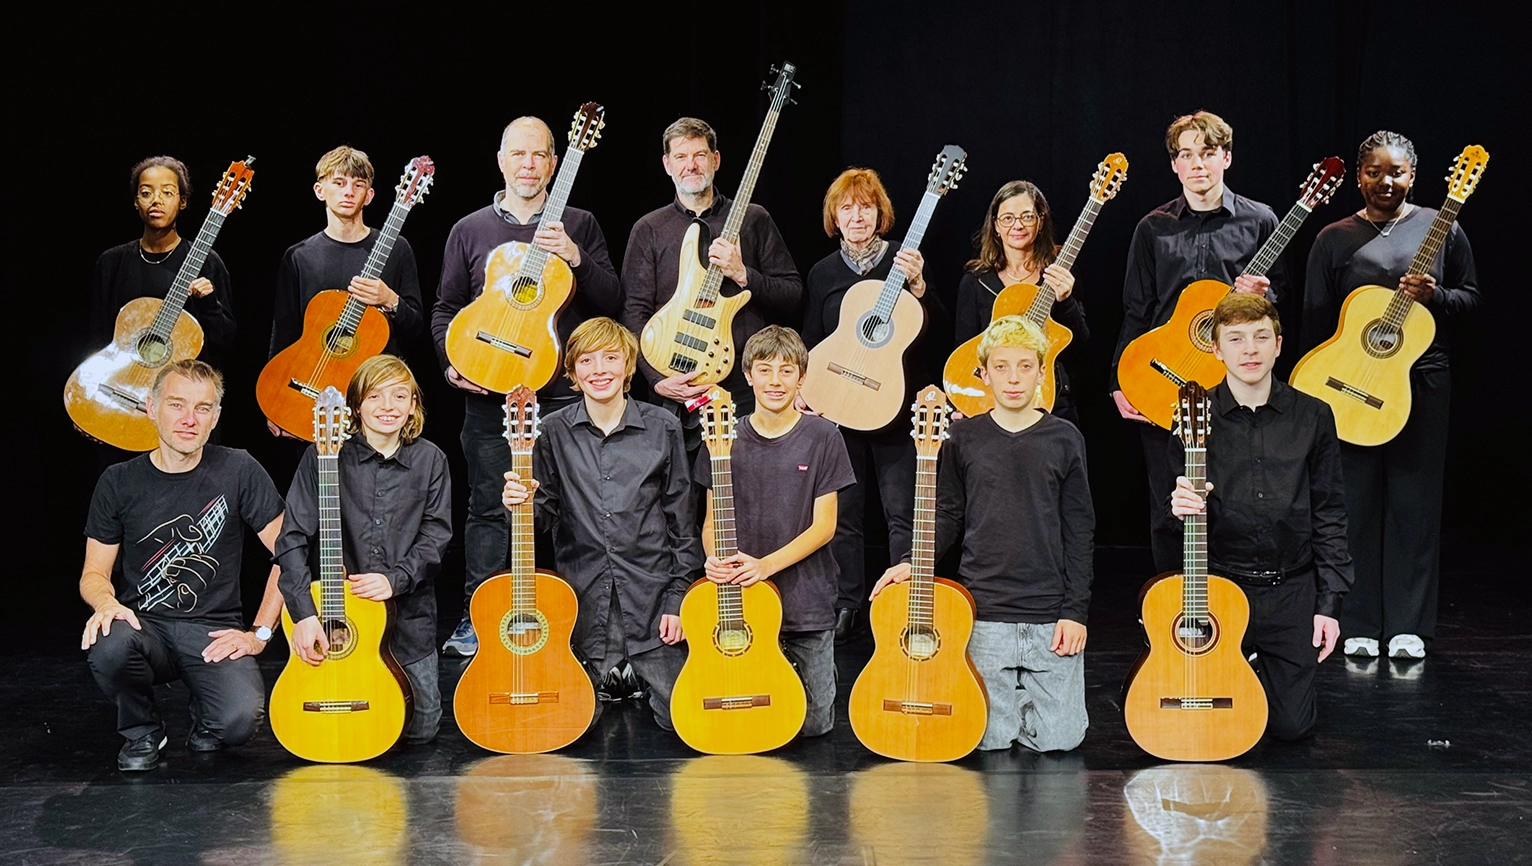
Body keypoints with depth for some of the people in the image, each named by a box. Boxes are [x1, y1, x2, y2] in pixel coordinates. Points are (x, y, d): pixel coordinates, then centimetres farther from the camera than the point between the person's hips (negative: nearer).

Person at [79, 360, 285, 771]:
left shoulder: (238, 471, -3)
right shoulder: (119, 482, 2)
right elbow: (94, 572, 6)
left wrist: (259, 633, -5)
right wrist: (106, 602, -18)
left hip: (214, 631, -1)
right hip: (143, 625, 1)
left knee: (241, 718, -30)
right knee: (107, 645, -36)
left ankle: (205, 724, 12)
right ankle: (142, 731, 0)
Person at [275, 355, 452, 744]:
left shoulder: (430, 460, 0)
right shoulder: (325, 457, -7)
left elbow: (437, 536, -2)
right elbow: (292, 539, -11)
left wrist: (395, 578, -19)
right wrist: (304, 614, -21)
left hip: (408, 615, 2)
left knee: (421, 727, 4)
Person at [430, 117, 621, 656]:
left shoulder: (579, 225, 9)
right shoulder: (470, 231, 11)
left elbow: (612, 303, 2)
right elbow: (445, 308, 13)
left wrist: (576, 259, -13)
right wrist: (452, 362, -3)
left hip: (562, 394, 0)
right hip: (487, 394, 0)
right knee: (489, 507, 1)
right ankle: (476, 620, 6)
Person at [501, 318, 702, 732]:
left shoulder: (662, 428, -1)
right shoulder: (554, 432, 1)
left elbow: (682, 521, 2)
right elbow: (548, 512, 6)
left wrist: (677, 599, -2)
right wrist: (522, 502, -17)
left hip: (650, 596, -1)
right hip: (583, 596, 1)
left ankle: (635, 676, 29)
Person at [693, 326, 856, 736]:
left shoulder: (822, 438, -4)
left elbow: (823, 526, -6)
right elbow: (711, 519, 7)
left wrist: (765, 565, -18)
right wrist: (714, 559, -15)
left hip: (807, 602, -1)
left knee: (815, 722, 4)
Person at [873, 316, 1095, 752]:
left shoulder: (1064, 439, 2)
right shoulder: (964, 437, 4)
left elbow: (1079, 531, 3)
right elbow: (949, 517, 11)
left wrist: (1076, 611, -3)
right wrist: (912, 563, -6)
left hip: (1051, 616, 0)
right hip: (985, 613, 0)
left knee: (1057, 738, -1)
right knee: (989, 739, 0)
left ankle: (1029, 694, 27)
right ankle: (1006, 695, 29)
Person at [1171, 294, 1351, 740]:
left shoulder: (1313, 416, 0)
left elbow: (1330, 516, 4)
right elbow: (1179, 508, 3)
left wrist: (1329, 603, 0)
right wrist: (1180, 508, -23)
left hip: (1292, 589, 1)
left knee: (1292, 723, -1)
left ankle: (1269, 669, 32)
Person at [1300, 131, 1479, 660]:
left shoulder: (1441, 229, 5)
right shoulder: (1334, 240, 6)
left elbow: (1471, 297, 8)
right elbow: (1315, 321, 6)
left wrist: (1432, 296, -13)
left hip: (1422, 380, 0)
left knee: (1415, 499, 3)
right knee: (1357, 499, 2)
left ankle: (1409, 625, 10)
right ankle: (1359, 624, 10)